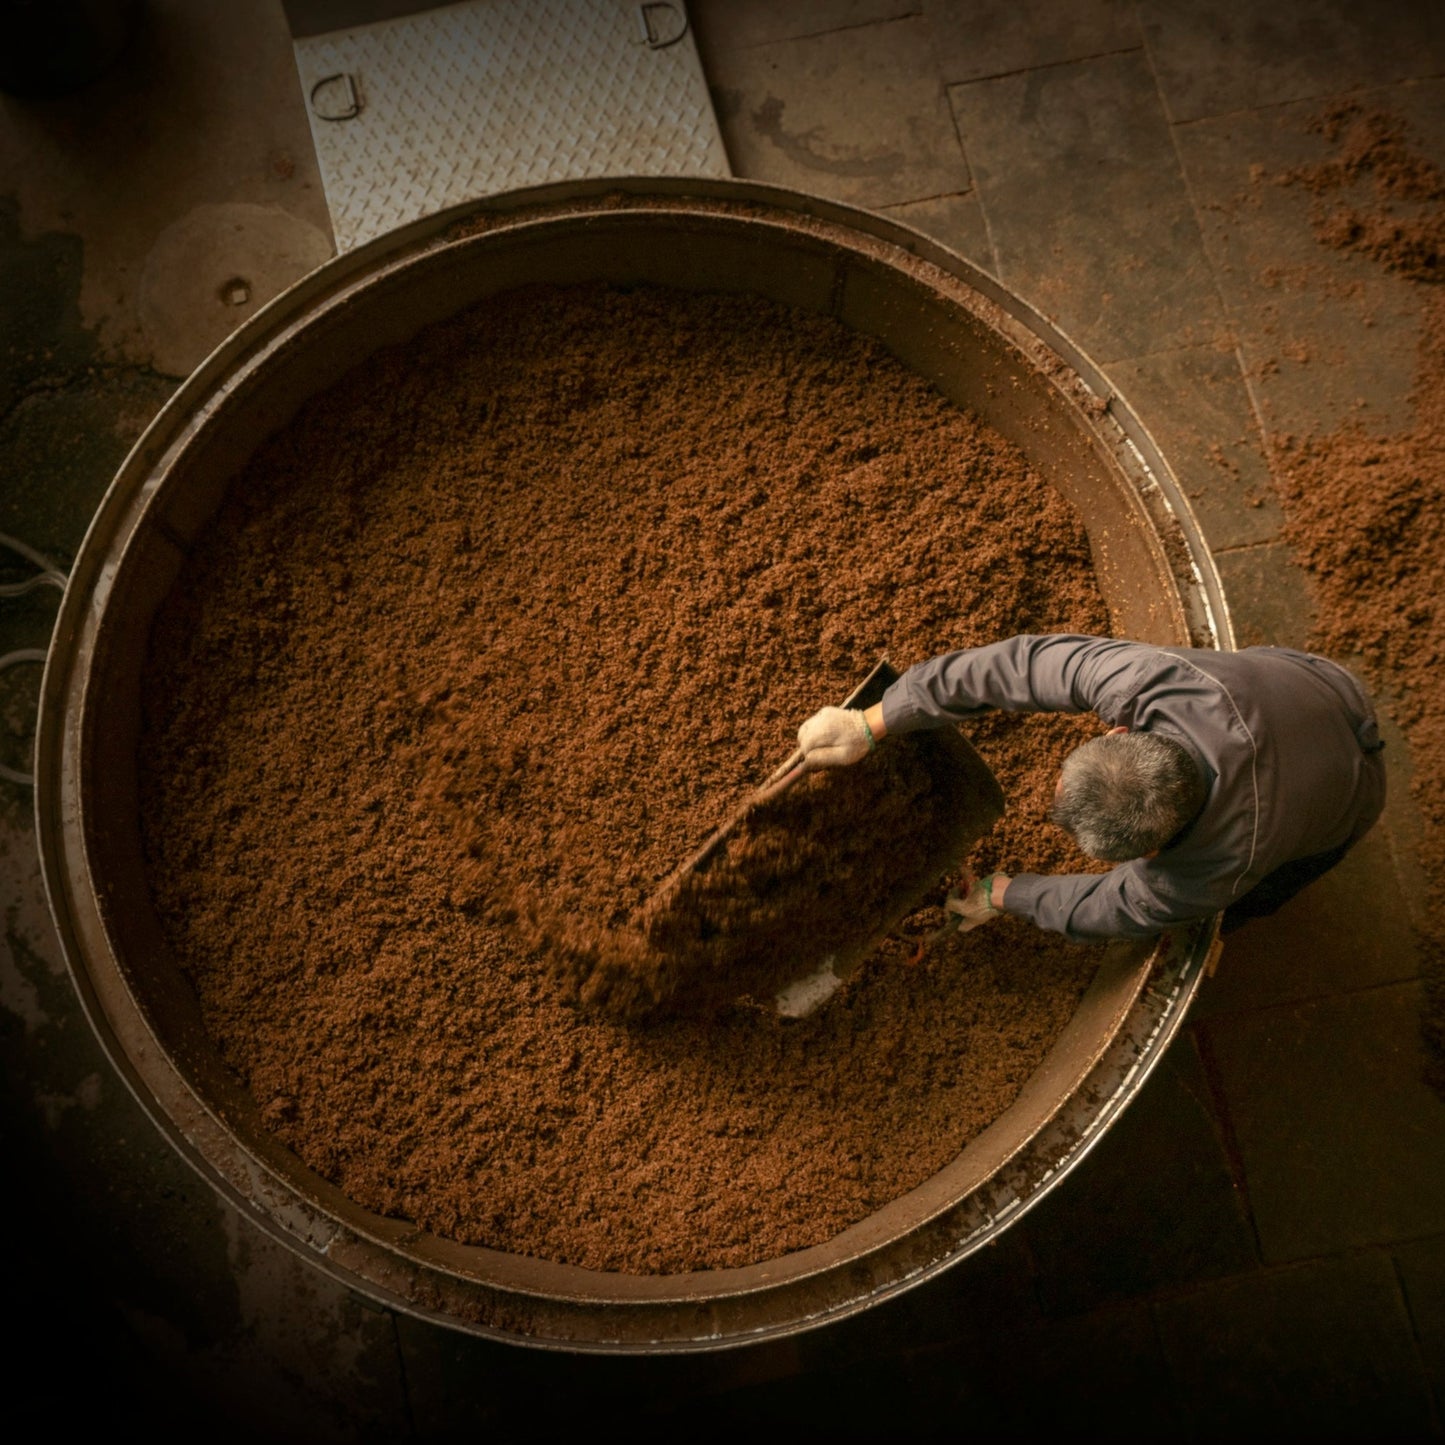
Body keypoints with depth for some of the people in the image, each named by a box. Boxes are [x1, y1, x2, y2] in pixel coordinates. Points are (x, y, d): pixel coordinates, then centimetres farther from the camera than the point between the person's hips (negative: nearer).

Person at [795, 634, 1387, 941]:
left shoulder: (1214, 873, -45)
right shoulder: (1155, 679, -44)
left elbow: (1112, 906, -25)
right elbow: (1020, 665, -36)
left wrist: (1005, 895, -8)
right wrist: (872, 723, -33)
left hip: (1337, 801, -3)